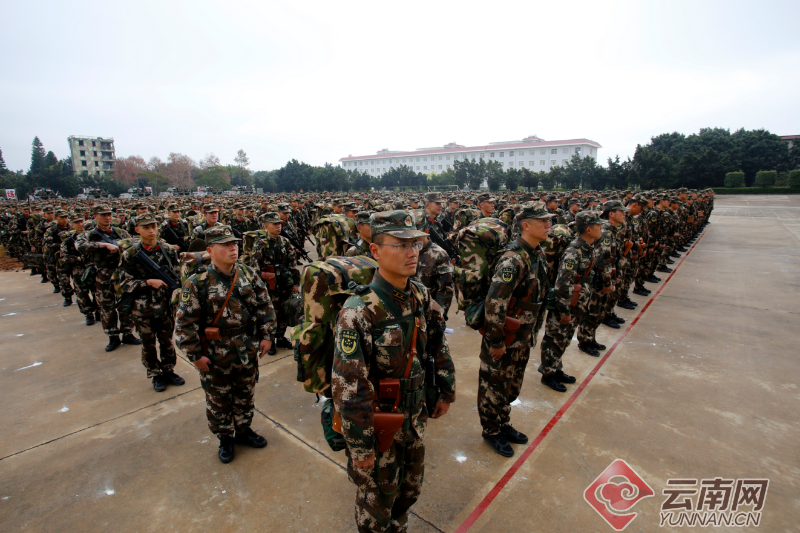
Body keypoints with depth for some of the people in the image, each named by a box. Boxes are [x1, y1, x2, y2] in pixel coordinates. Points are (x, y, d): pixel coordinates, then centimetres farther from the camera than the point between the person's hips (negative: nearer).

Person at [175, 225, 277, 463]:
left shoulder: (248, 274, -4)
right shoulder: (197, 282, -15)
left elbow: (265, 306, 2)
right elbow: (185, 322, -13)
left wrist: (266, 335, -1)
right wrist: (195, 355, -12)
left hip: (248, 353, 3)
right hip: (215, 357, -3)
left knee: (245, 395, 21)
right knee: (218, 401, 16)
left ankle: (243, 429, 44)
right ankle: (225, 437, 38)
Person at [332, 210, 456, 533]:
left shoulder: (420, 296, -7)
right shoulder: (359, 312, -28)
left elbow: (438, 345, 7)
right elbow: (348, 387, -25)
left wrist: (446, 392, 10)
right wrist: (360, 447, -18)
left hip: (414, 417, 6)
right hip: (377, 423, -6)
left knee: (411, 488, 27)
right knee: (377, 500, 19)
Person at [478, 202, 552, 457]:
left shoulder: (538, 254, 4)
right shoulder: (513, 259, -26)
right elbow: (495, 303, -29)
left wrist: (533, 331, 17)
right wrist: (496, 342, -22)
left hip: (523, 338, 9)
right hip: (504, 337, -8)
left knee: (512, 385, 23)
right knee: (494, 385, 11)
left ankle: (503, 424, 43)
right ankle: (491, 432, 31)